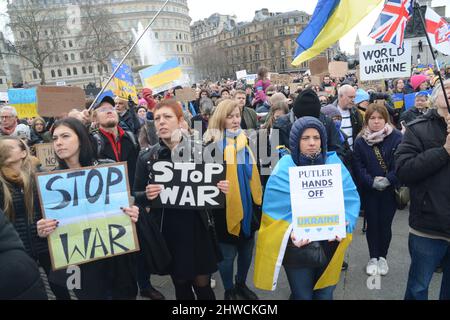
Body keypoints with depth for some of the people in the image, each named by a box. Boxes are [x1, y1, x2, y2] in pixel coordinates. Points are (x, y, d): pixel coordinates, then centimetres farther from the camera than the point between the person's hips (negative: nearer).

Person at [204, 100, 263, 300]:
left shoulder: (246, 139, 7)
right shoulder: (213, 143, -11)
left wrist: (259, 198, 13)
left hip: (248, 205, 6)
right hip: (226, 207, -5)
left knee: (247, 249, 19)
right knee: (227, 253, 7)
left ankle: (241, 284, 42)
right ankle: (229, 291, 31)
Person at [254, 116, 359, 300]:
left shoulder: (334, 163, -2)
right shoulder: (284, 169, -9)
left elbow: (351, 198, -6)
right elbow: (275, 209, -12)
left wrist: (343, 225, -23)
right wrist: (291, 233, -27)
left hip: (331, 243, 2)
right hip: (297, 246, -2)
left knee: (325, 294, 20)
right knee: (302, 295, 16)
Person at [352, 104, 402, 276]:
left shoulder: (397, 137, -6)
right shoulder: (360, 141, -1)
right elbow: (357, 166, -4)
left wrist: (389, 180, -19)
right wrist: (372, 181, -16)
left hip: (390, 190, -1)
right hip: (369, 191, 1)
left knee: (385, 223, 6)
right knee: (372, 223, 7)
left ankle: (383, 257, 26)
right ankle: (373, 257, 23)